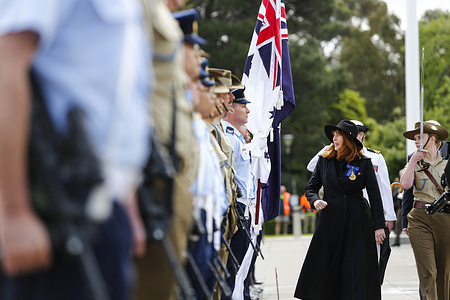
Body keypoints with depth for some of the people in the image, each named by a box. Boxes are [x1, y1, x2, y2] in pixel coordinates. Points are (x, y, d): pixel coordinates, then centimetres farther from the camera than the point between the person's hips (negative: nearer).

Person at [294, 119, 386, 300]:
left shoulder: (364, 163, 1)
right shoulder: (324, 161, 8)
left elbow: (374, 195, 1)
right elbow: (310, 188, 14)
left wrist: (379, 226, -4)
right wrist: (315, 200, -10)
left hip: (358, 221, -2)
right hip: (330, 219, 2)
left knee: (357, 268, -4)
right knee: (322, 267, 1)